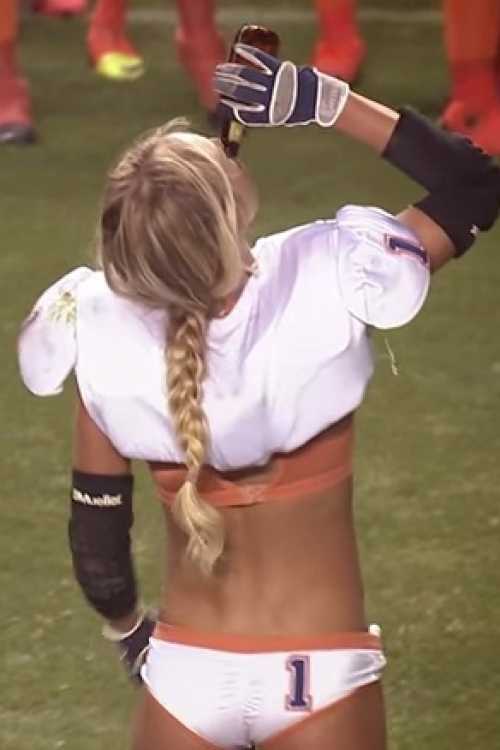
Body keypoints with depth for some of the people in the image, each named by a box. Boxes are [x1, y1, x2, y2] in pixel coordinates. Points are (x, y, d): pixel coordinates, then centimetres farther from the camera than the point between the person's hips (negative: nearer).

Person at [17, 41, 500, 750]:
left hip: (184, 673, 2)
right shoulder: (327, 284, -19)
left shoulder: (103, 333, -13)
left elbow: (96, 527, -3)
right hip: (319, 678, -1)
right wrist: (328, 101, -8)